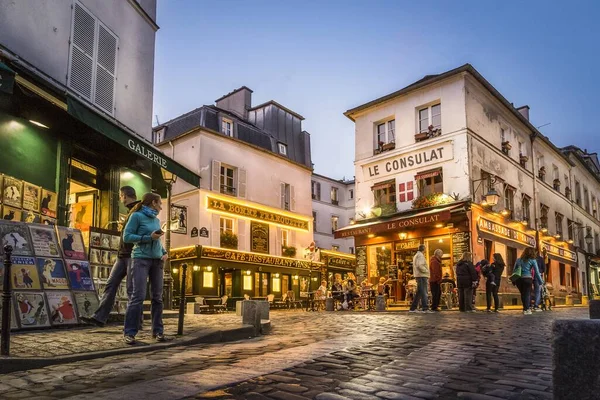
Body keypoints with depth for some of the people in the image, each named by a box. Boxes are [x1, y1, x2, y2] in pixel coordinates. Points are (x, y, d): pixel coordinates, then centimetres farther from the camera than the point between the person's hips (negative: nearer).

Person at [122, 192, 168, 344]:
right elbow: (126, 236, -7)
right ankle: (129, 333, -4)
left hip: (157, 261, 7)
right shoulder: (137, 216, -3)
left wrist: (164, 252, 5)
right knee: (139, 295, -11)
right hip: (141, 259, -7)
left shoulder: (156, 220, 16)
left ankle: (158, 331, 13)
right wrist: (148, 237, -14)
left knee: (157, 297, 6)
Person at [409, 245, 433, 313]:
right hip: (422, 275, -10)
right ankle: (425, 308, -13)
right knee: (423, 292, -10)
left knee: (419, 292, 11)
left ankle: (413, 308, 11)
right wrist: (426, 271, -11)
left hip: (418, 275, 10)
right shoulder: (420, 255, -9)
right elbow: (420, 265, -21)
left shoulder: (416, 255, 22)